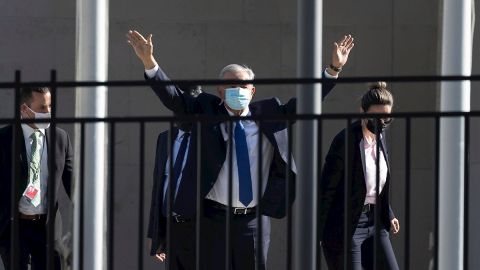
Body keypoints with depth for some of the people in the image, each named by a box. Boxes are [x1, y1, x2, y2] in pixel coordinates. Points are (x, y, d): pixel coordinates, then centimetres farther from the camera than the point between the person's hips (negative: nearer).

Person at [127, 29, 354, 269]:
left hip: (255, 220, 2)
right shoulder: (206, 112, 2)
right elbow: (173, 97, -8)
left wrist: (334, 69, -2)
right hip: (215, 219, -2)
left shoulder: (269, 114, 7)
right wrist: (149, 62, -21)